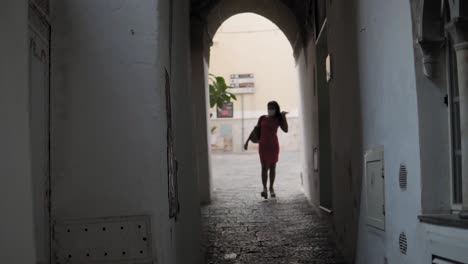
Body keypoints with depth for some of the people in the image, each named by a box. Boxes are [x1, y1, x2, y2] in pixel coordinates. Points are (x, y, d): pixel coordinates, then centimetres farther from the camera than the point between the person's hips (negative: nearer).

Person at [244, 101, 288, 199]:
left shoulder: (278, 120, 2)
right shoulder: (262, 118, 3)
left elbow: (285, 130, -12)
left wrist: (284, 117, -13)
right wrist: (247, 141, 7)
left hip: (274, 146, 1)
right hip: (263, 146, -1)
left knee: (272, 167, 7)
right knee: (264, 167, -9)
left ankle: (271, 188, 15)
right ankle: (264, 189, -16)